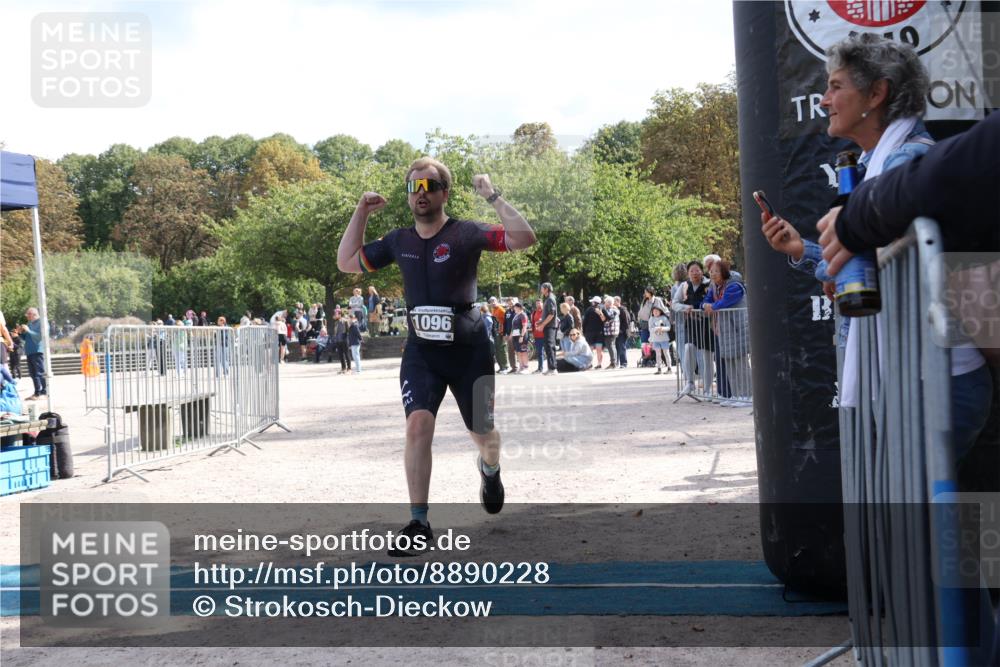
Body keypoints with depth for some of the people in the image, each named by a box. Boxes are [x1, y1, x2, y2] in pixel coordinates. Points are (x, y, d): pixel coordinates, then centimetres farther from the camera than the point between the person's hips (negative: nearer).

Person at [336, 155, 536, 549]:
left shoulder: (466, 234, -9)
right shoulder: (399, 241, 5)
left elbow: (524, 238, -21)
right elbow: (346, 263, 15)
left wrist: (492, 197, -24)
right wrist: (361, 213, 9)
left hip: (468, 350, -2)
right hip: (421, 352, 2)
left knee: (482, 433, 12)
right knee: (418, 424, -18)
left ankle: (490, 471, 50)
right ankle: (419, 521, -12)